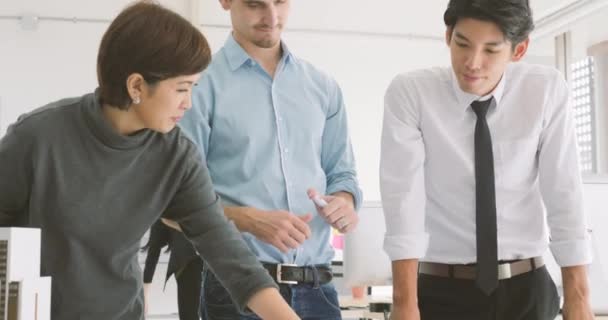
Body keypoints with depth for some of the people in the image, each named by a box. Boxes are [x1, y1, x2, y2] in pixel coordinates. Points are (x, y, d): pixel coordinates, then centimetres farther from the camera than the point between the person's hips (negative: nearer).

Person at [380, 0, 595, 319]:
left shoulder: (548, 90, -7)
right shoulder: (408, 93, -12)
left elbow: (563, 194, -8)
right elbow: (403, 195, -19)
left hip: (527, 288, 2)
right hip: (442, 291, -2)